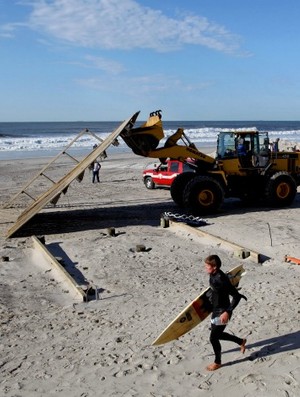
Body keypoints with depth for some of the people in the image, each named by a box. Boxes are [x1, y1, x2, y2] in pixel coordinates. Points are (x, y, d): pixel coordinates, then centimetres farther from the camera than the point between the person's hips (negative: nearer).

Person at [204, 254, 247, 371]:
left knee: (213, 338, 2)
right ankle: (241, 341, 42)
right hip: (216, 310, 9)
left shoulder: (221, 279, -29)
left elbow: (236, 296, -27)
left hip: (222, 312, -9)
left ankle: (217, 362, 26)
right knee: (217, 334, 21)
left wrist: (228, 312, -31)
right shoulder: (213, 275, -3)